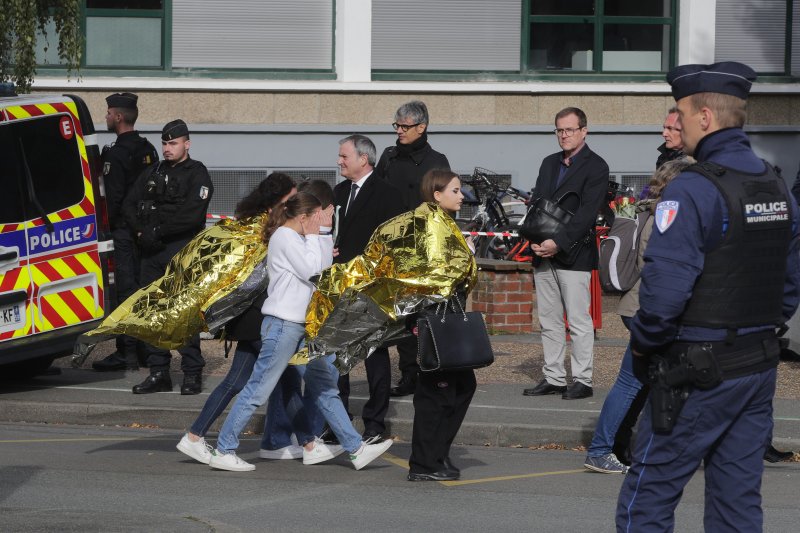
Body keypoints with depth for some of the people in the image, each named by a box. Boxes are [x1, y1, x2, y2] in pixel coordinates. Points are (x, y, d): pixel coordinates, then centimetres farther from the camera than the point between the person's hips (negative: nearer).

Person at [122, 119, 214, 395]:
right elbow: (130, 204, 14)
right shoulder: (153, 173, 18)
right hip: (152, 252, 6)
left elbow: (191, 215, -13)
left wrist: (158, 231, -12)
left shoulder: (197, 174, 0)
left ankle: (192, 374, -5)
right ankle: (158, 373, 9)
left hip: (182, 251, -6)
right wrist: (141, 230, -2)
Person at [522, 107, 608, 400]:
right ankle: (553, 378, 14)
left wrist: (558, 243, -20)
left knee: (578, 321, -5)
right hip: (544, 254, 7)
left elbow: (587, 212, -14)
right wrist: (536, 240, -2)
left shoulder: (595, 167, -5)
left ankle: (582, 381, -1)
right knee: (549, 321, 9)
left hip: (573, 255, -7)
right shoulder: (549, 163, 18)